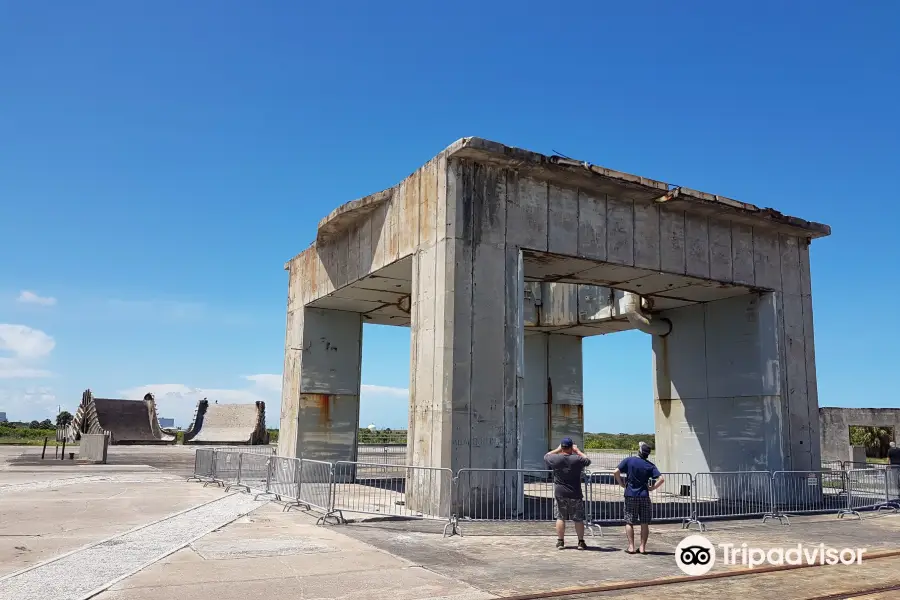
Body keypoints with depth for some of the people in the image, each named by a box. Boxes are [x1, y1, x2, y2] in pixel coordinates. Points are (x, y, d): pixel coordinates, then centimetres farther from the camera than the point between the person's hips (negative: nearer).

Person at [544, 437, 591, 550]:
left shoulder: (555, 459, -8)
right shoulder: (577, 459, -12)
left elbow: (546, 456, 13)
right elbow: (588, 461, 7)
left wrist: (557, 450, 15)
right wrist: (578, 451, 12)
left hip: (560, 493, 1)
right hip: (575, 494, -1)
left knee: (560, 518, 10)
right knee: (578, 519, 8)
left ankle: (560, 542, 12)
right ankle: (581, 542, 12)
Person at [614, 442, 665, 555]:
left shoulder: (629, 460, -3)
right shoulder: (650, 465, -1)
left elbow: (616, 472, -9)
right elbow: (661, 479, -11)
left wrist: (622, 484, 3)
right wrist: (652, 488, 1)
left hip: (630, 496, -1)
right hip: (644, 496, 1)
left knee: (629, 522, 7)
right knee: (644, 523, 10)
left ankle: (631, 546, 3)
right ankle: (642, 547, 10)